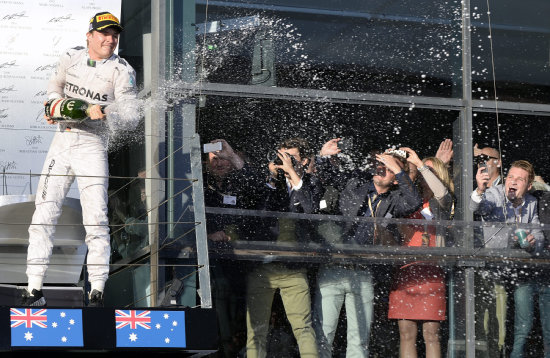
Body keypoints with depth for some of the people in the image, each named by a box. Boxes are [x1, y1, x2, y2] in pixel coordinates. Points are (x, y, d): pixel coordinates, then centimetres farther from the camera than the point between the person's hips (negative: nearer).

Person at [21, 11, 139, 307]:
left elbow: (131, 117, -12)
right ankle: (34, 290, 0)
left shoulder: (121, 71, -5)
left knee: (96, 220, -11)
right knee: (43, 215, -3)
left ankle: (96, 292, -5)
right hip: (62, 142, 4)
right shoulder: (71, 58, 7)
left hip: (93, 146, -4)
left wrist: (104, 114, -31)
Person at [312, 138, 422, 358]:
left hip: (363, 275, 1)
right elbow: (326, 175, 19)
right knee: (322, 334, -6)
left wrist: (398, 170, -13)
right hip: (333, 271, -1)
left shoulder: (394, 200, 7)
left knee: (359, 340, 7)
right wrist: (324, 156, -2)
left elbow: (414, 203, -13)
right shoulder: (356, 182, 7)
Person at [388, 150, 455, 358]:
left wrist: (420, 164, -7)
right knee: (406, 334, -1)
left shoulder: (441, 204, 10)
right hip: (405, 270, 3)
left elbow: (441, 192, -11)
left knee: (431, 334, -6)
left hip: (431, 272, -3)